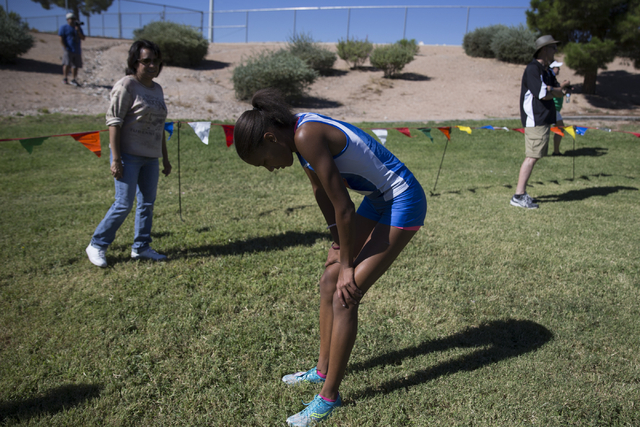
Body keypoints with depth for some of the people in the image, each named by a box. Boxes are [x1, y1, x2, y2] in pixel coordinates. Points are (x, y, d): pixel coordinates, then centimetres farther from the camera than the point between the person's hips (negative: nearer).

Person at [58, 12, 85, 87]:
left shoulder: (78, 28, 17)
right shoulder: (64, 28, 2)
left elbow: (83, 38, 9)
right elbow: (61, 39, -4)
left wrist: (78, 31, -6)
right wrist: (65, 48, -14)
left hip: (77, 50, 5)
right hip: (68, 50, -5)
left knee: (76, 65, 3)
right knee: (67, 64, -12)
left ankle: (74, 80, 7)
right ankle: (65, 78, -5)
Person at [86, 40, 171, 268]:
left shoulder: (157, 89, 14)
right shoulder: (126, 85, -9)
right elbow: (113, 121, -13)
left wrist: (165, 158, 19)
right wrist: (115, 159, -18)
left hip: (150, 157, 8)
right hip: (128, 155, -7)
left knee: (147, 204, 11)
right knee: (123, 204, -6)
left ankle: (141, 247, 23)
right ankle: (97, 245, 11)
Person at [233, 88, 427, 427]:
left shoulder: (308, 137, -27)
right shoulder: (299, 132, 1)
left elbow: (343, 207, -23)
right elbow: (320, 190, 9)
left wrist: (348, 265, -12)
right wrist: (338, 244, 7)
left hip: (402, 204, -9)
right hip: (378, 199, 10)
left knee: (345, 295, -9)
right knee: (329, 280, 12)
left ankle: (329, 396, 8)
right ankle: (323, 369, 29)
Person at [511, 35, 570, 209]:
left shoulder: (546, 71, 20)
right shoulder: (532, 69, -11)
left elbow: (560, 91, 14)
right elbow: (543, 95, -19)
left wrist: (550, 89, -9)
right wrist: (558, 89, 2)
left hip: (544, 120, 10)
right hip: (535, 120, -10)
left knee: (533, 157, 10)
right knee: (531, 157, -12)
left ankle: (522, 193, 15)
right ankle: (518, 196, -10)